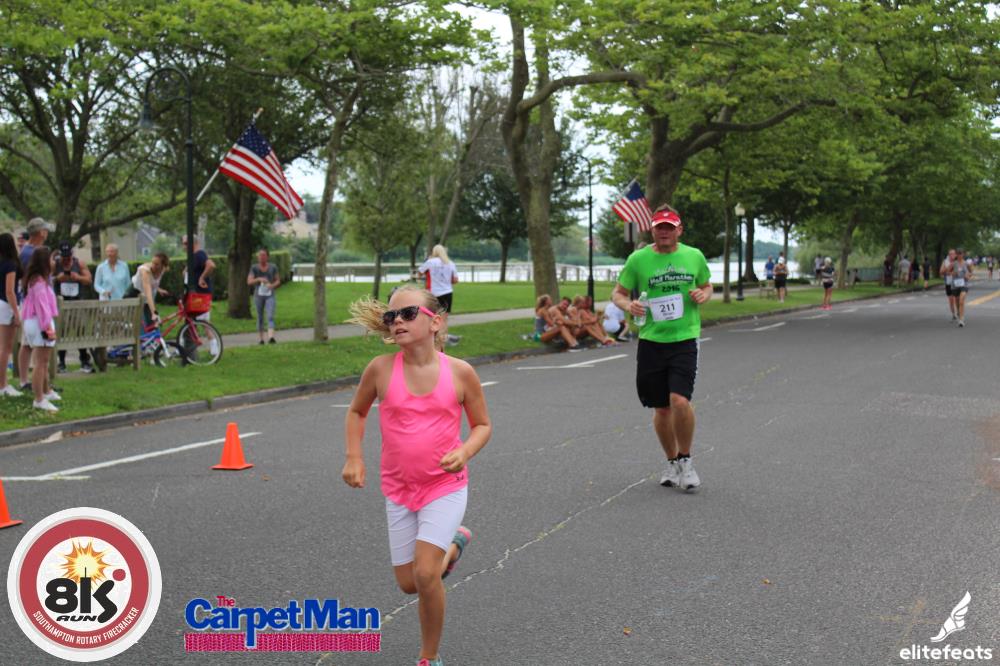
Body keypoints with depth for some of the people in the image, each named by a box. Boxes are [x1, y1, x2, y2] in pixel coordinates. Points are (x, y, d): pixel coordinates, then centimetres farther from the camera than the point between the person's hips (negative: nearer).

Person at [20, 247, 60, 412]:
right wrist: (48, 328, -20)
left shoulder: (33, 279, 12)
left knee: (43, 361, 23)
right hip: (40, 323, -10)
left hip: (32, 322, 10)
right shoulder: (39, 282, -17)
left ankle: (47, 392, 38)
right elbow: (42, 307, -20)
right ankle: (39, 400, -6)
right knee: (40, 362, -7)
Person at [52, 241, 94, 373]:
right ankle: (61, 362, 6)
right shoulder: (54, 264, -1)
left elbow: (89, 280, 3)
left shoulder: (79, 264, 5)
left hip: (77, 301, 1)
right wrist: (56, 279, -22)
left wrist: (79, 277, -16)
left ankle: (84, 361, 7)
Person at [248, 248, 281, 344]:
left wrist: (273, 285, -12)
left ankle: (271, 337, -29)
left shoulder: (273, 267, 5)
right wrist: (259, 279, -25)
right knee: (260, 318, 8)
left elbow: (278, 281, 10)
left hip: (269, 295, -1)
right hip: (258, 295, 1)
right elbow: (249, 281, -7)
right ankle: (261, 338, 18)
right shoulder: (254, 268, 2)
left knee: (270, 317, -15)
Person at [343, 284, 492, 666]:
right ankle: (454, 543, 42)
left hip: (446, 485, -3)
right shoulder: (380, 369, -9)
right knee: (408, 584, 10)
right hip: (398, 489, 3)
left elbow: (482, 425, 1)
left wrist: (464, 452, -18)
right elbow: (356, 412, 10)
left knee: (425, 574, -17)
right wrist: (354, 457, -3)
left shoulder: (460, 372, -12)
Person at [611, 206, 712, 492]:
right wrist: (628, 305, -16)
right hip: (651, 341, 1)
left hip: (684, 339, -1)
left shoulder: (694, 256, 6)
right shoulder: (638, 259, 1)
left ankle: (685, 461, 5)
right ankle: (672, 463, 31)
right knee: (661, 408, 9)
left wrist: (703, 295, -3)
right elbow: (617, 293, 6)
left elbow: (707, 286, 20)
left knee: (680, 400, -18)